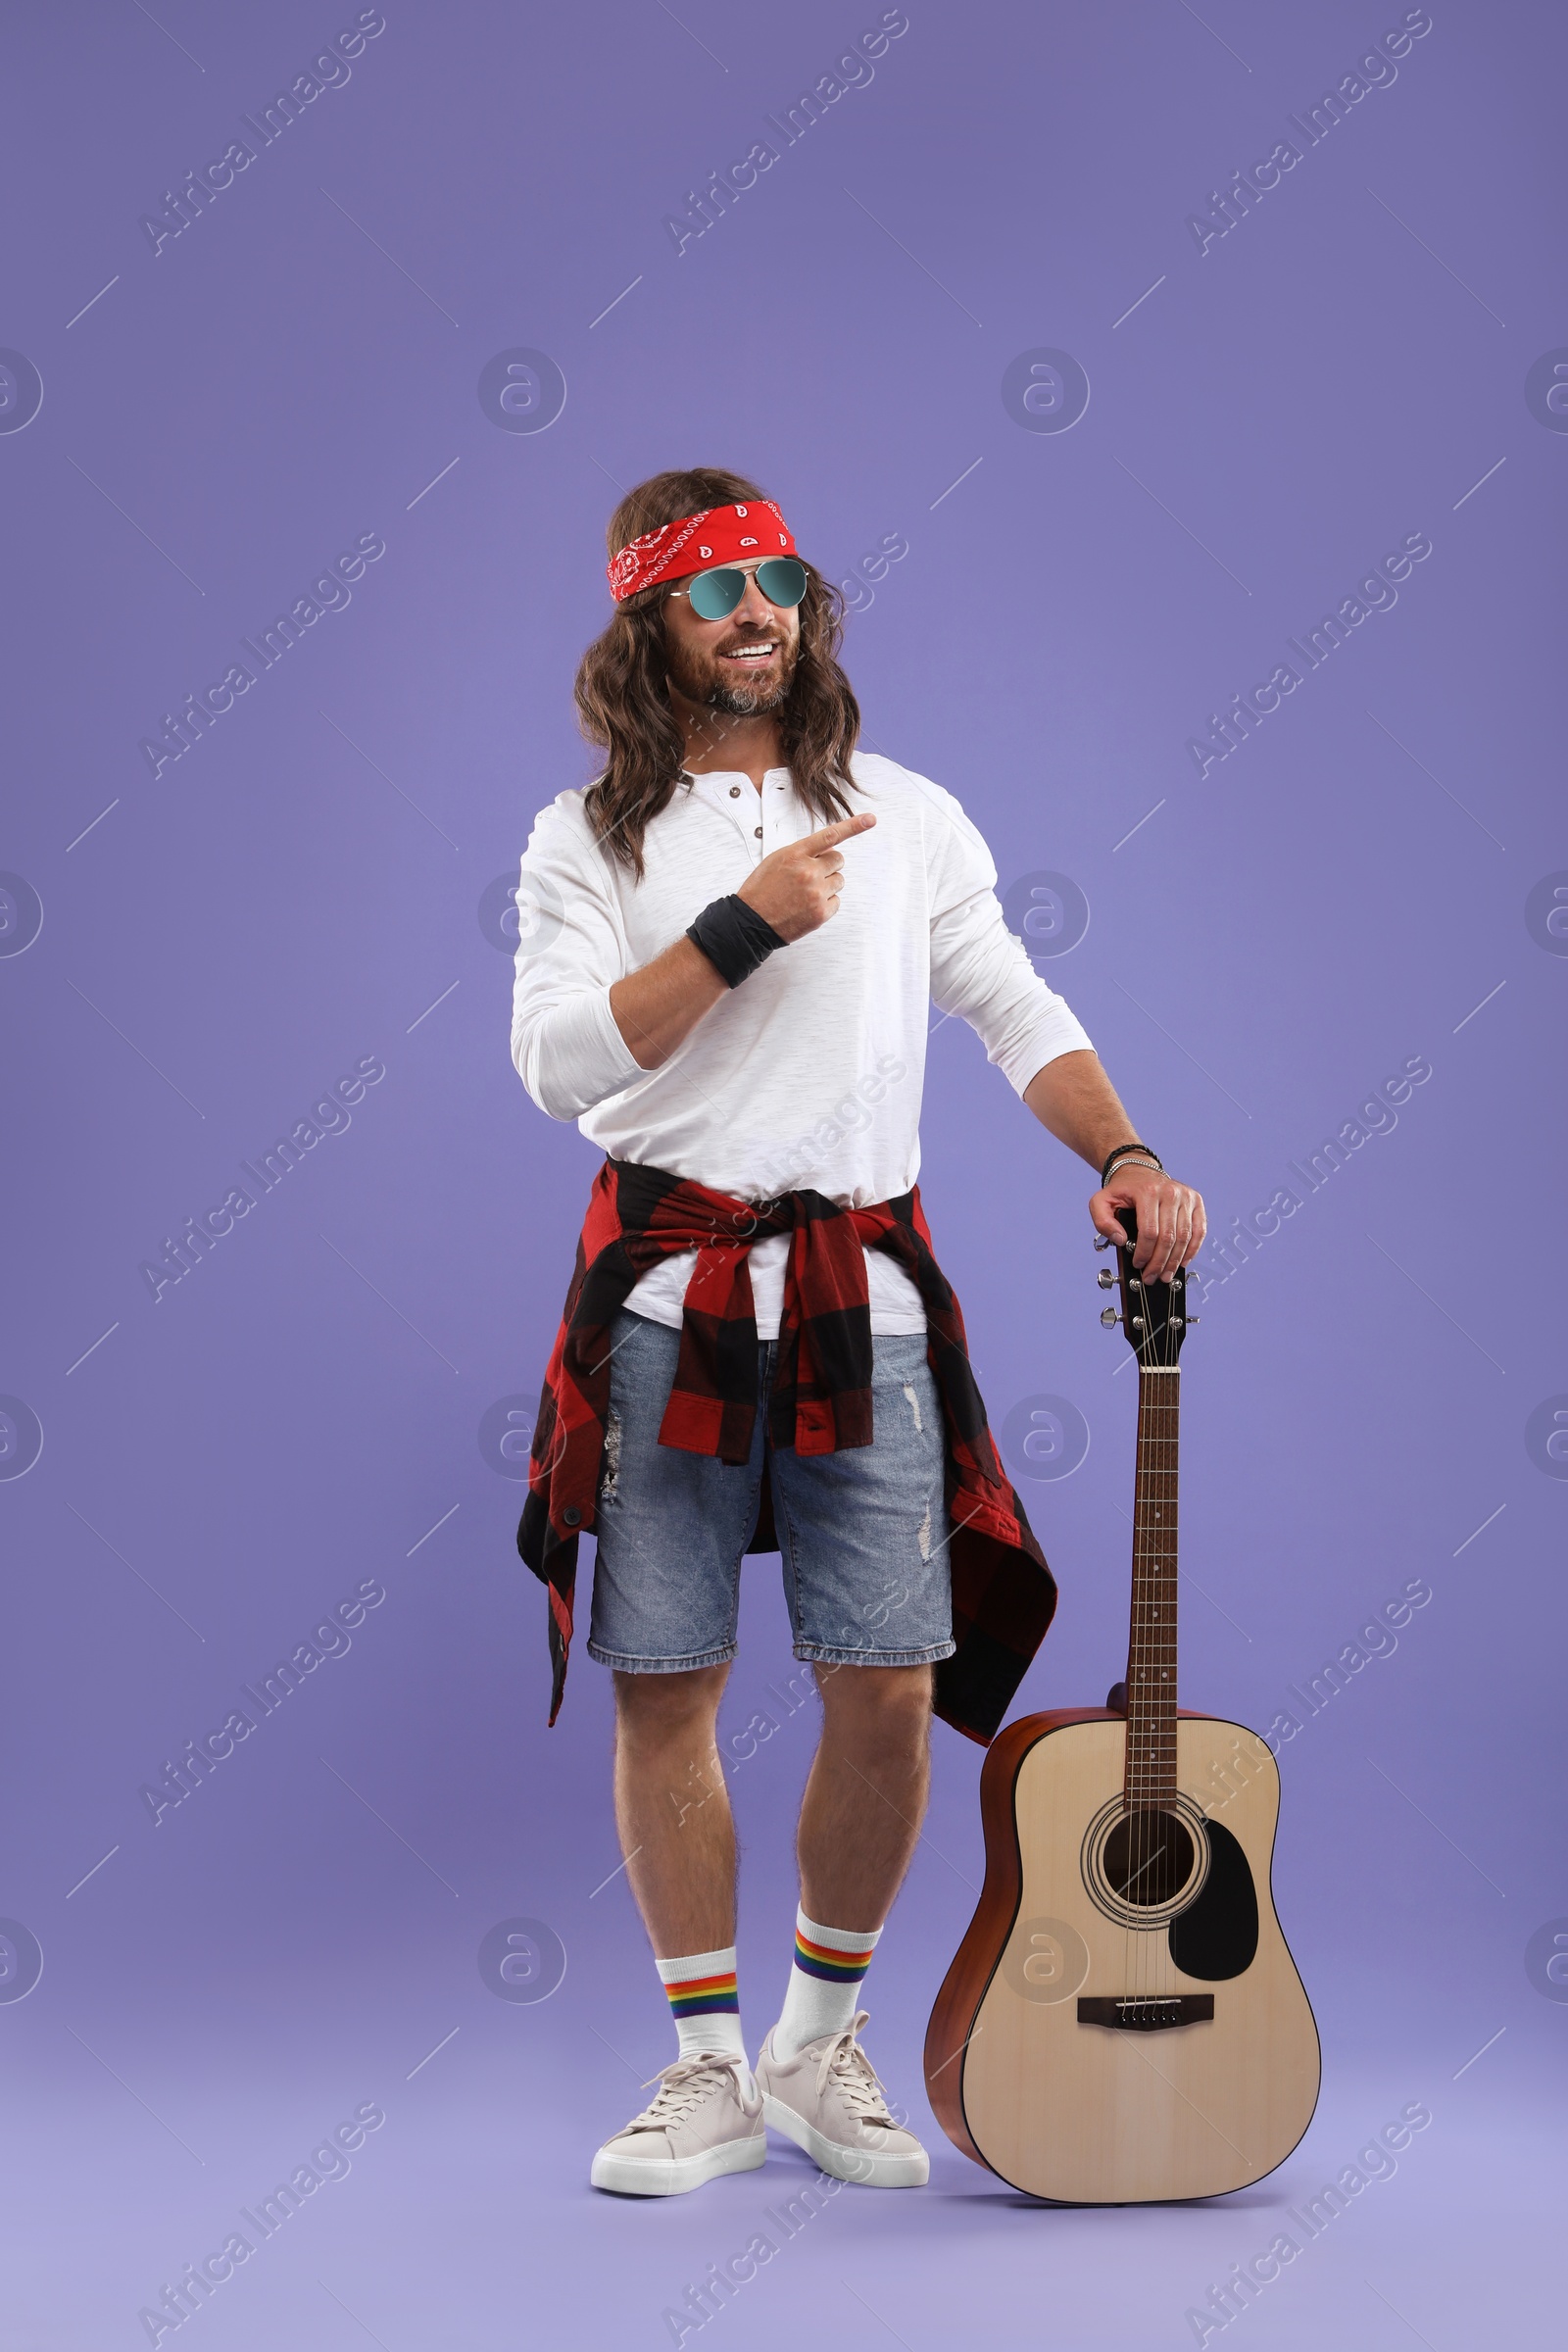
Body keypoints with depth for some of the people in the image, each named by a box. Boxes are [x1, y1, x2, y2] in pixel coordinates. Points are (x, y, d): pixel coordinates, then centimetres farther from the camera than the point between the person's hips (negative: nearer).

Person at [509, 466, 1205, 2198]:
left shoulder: (908, 818, 12)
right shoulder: (588, 839, 6)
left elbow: (1021, 1017, 11)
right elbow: (556, 1060, -7)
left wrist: (1124, 1160, -4)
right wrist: (745, 924, -11)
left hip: (862, 1295, 1)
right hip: (666, 1290, -1)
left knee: (890, 1686, -3)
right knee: (664, 1688, 1)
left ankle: (820, 2042, 17)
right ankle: (710, 2069, 15)